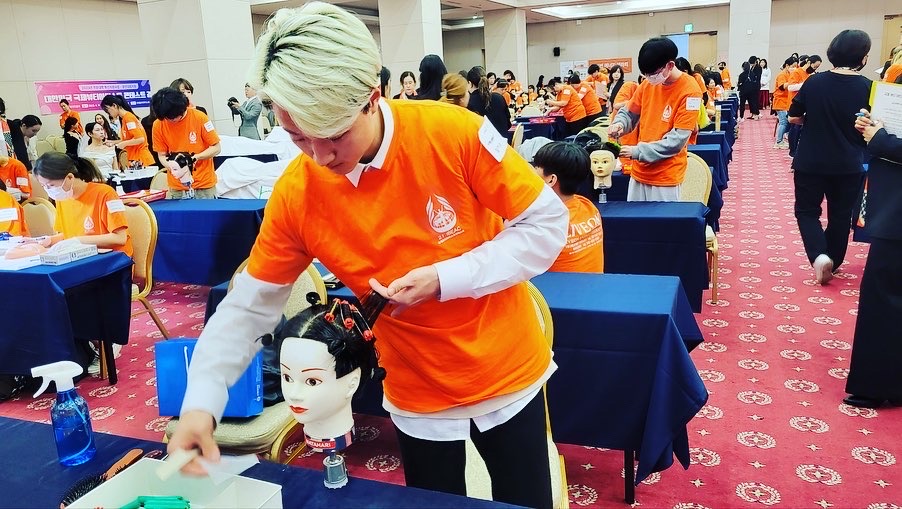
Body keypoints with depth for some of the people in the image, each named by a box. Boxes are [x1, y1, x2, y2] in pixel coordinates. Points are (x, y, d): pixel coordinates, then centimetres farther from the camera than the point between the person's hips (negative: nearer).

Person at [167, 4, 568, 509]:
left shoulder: (454, 133, -22)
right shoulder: (297, 194, -15)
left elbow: (547, 223, -14)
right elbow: (250, 305, -7)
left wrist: (446, 279, -24)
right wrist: (201, 401, -20)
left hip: (508, 372, 0)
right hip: (419, 396, 1)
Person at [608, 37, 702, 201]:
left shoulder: (689, 91, -13)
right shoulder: (648, 83, 3)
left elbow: (677, 140, -17)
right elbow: (629, 113, 14)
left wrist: (637, 151, -20)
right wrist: (619, 124, -9)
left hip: (666, 176, -5)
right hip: (639, 171, 6)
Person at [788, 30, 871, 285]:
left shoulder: (814, 82, -7)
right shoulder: (868, 87, -9)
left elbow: (793, 118, -2)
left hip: (810, 162, 0)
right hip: (849, 165, 1)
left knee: (807, 210, 13)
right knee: (840, 215, 16)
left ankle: (819, 255, -9)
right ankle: (831, 262, 28)